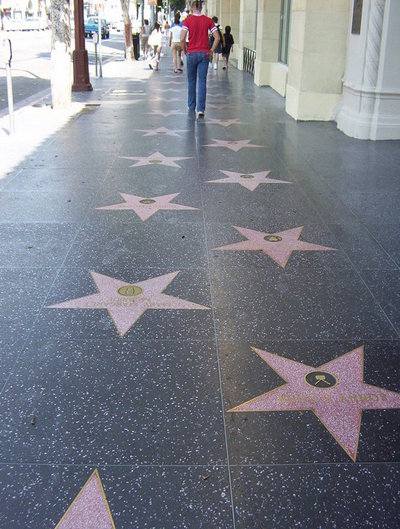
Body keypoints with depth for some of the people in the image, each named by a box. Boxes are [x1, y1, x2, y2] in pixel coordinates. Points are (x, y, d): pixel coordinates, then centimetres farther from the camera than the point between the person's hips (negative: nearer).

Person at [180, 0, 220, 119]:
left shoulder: (187, 20, -5)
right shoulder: (208, 20, 1)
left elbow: (182, 39, -12)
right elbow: (217, 38, -3)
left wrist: (185, 50, 4)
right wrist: (211, 51, 4)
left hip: (191, 53, -1)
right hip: (204, 54, 1)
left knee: (191, 81, 14)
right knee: (202, 82, 0)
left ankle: (191, 107, 24)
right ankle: (201, 109, -10)